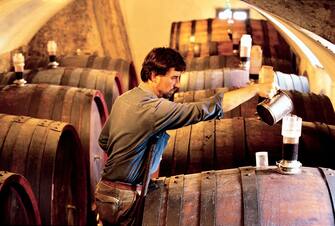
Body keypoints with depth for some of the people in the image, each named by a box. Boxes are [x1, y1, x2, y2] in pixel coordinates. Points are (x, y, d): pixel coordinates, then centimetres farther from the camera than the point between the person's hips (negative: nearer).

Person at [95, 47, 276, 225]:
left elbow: (103, 140, 18)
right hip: (124, 200, -9)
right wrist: (255, 89, -17)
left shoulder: (123, 99, 6)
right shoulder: (156, 108, -22)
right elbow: (210, 108, -24)